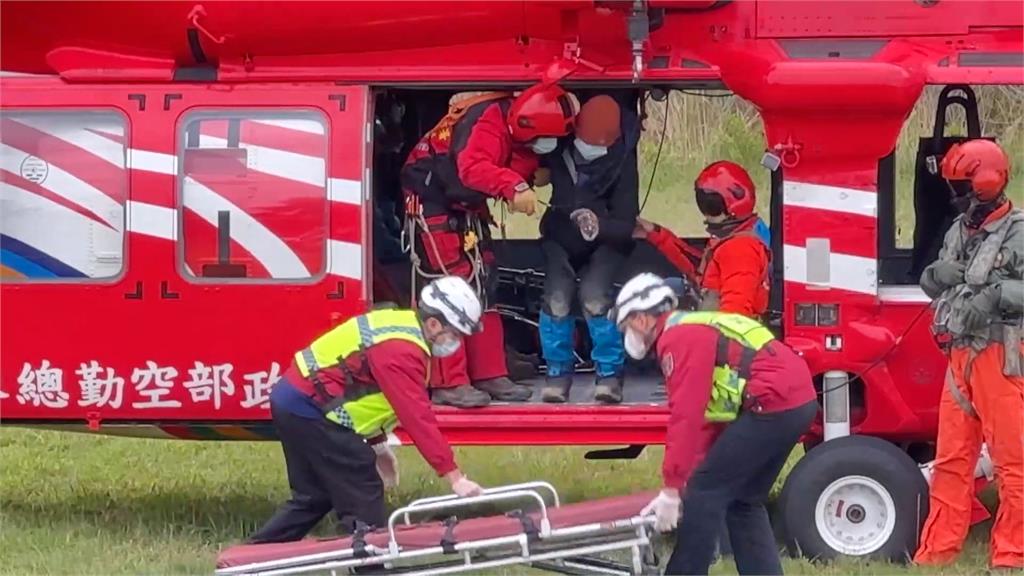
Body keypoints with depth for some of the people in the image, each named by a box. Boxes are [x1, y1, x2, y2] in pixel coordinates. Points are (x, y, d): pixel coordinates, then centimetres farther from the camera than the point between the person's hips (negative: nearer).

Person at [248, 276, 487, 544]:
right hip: (310, 410, -11)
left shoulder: (402, 323, 9)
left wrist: (378, 444, 19)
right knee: (363, 501, -6)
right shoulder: (402, 351, -21)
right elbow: (418, 418, -25)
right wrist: (454, 477, -25)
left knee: (313, 498, 19)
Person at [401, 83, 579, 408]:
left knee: (483, 288, 9)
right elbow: (472, 168, -45)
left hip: (466, 207, 10)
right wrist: (514, 186, -59)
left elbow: (518, 172, -3)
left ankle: (489, 375, 15)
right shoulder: (487, 122, -29)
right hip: (432, 201, -10)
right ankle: (448, 383, -14)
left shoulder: (518, 132, -1)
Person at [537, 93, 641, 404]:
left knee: (595, 297, -27)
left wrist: (599, 225, -46)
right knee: (557, 297, -22)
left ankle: (610, 374, -10)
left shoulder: (621, 160, -24)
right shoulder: (560, 146, -18)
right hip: (561, 236, 2)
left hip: (605, 240, -2)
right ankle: (558, 372, -3)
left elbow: (625, 224, -26)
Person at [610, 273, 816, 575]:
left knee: (705, 491, -4)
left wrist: (671, 490, -13)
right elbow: (706, 416, 24)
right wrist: (683, 482, 21)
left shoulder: (678, 338, -8)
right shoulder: (695, 330, 24)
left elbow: (686, 417, -15)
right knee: (743, 500, 17)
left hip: (773, 404, -10)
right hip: (798, 401, 10)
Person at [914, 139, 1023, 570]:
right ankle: (936, 553, 16)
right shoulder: (960, 231, 15)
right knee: (951, 461, 11)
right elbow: (931, 283, 20)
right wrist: (938, 274, 0)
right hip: (960, 356, 8)